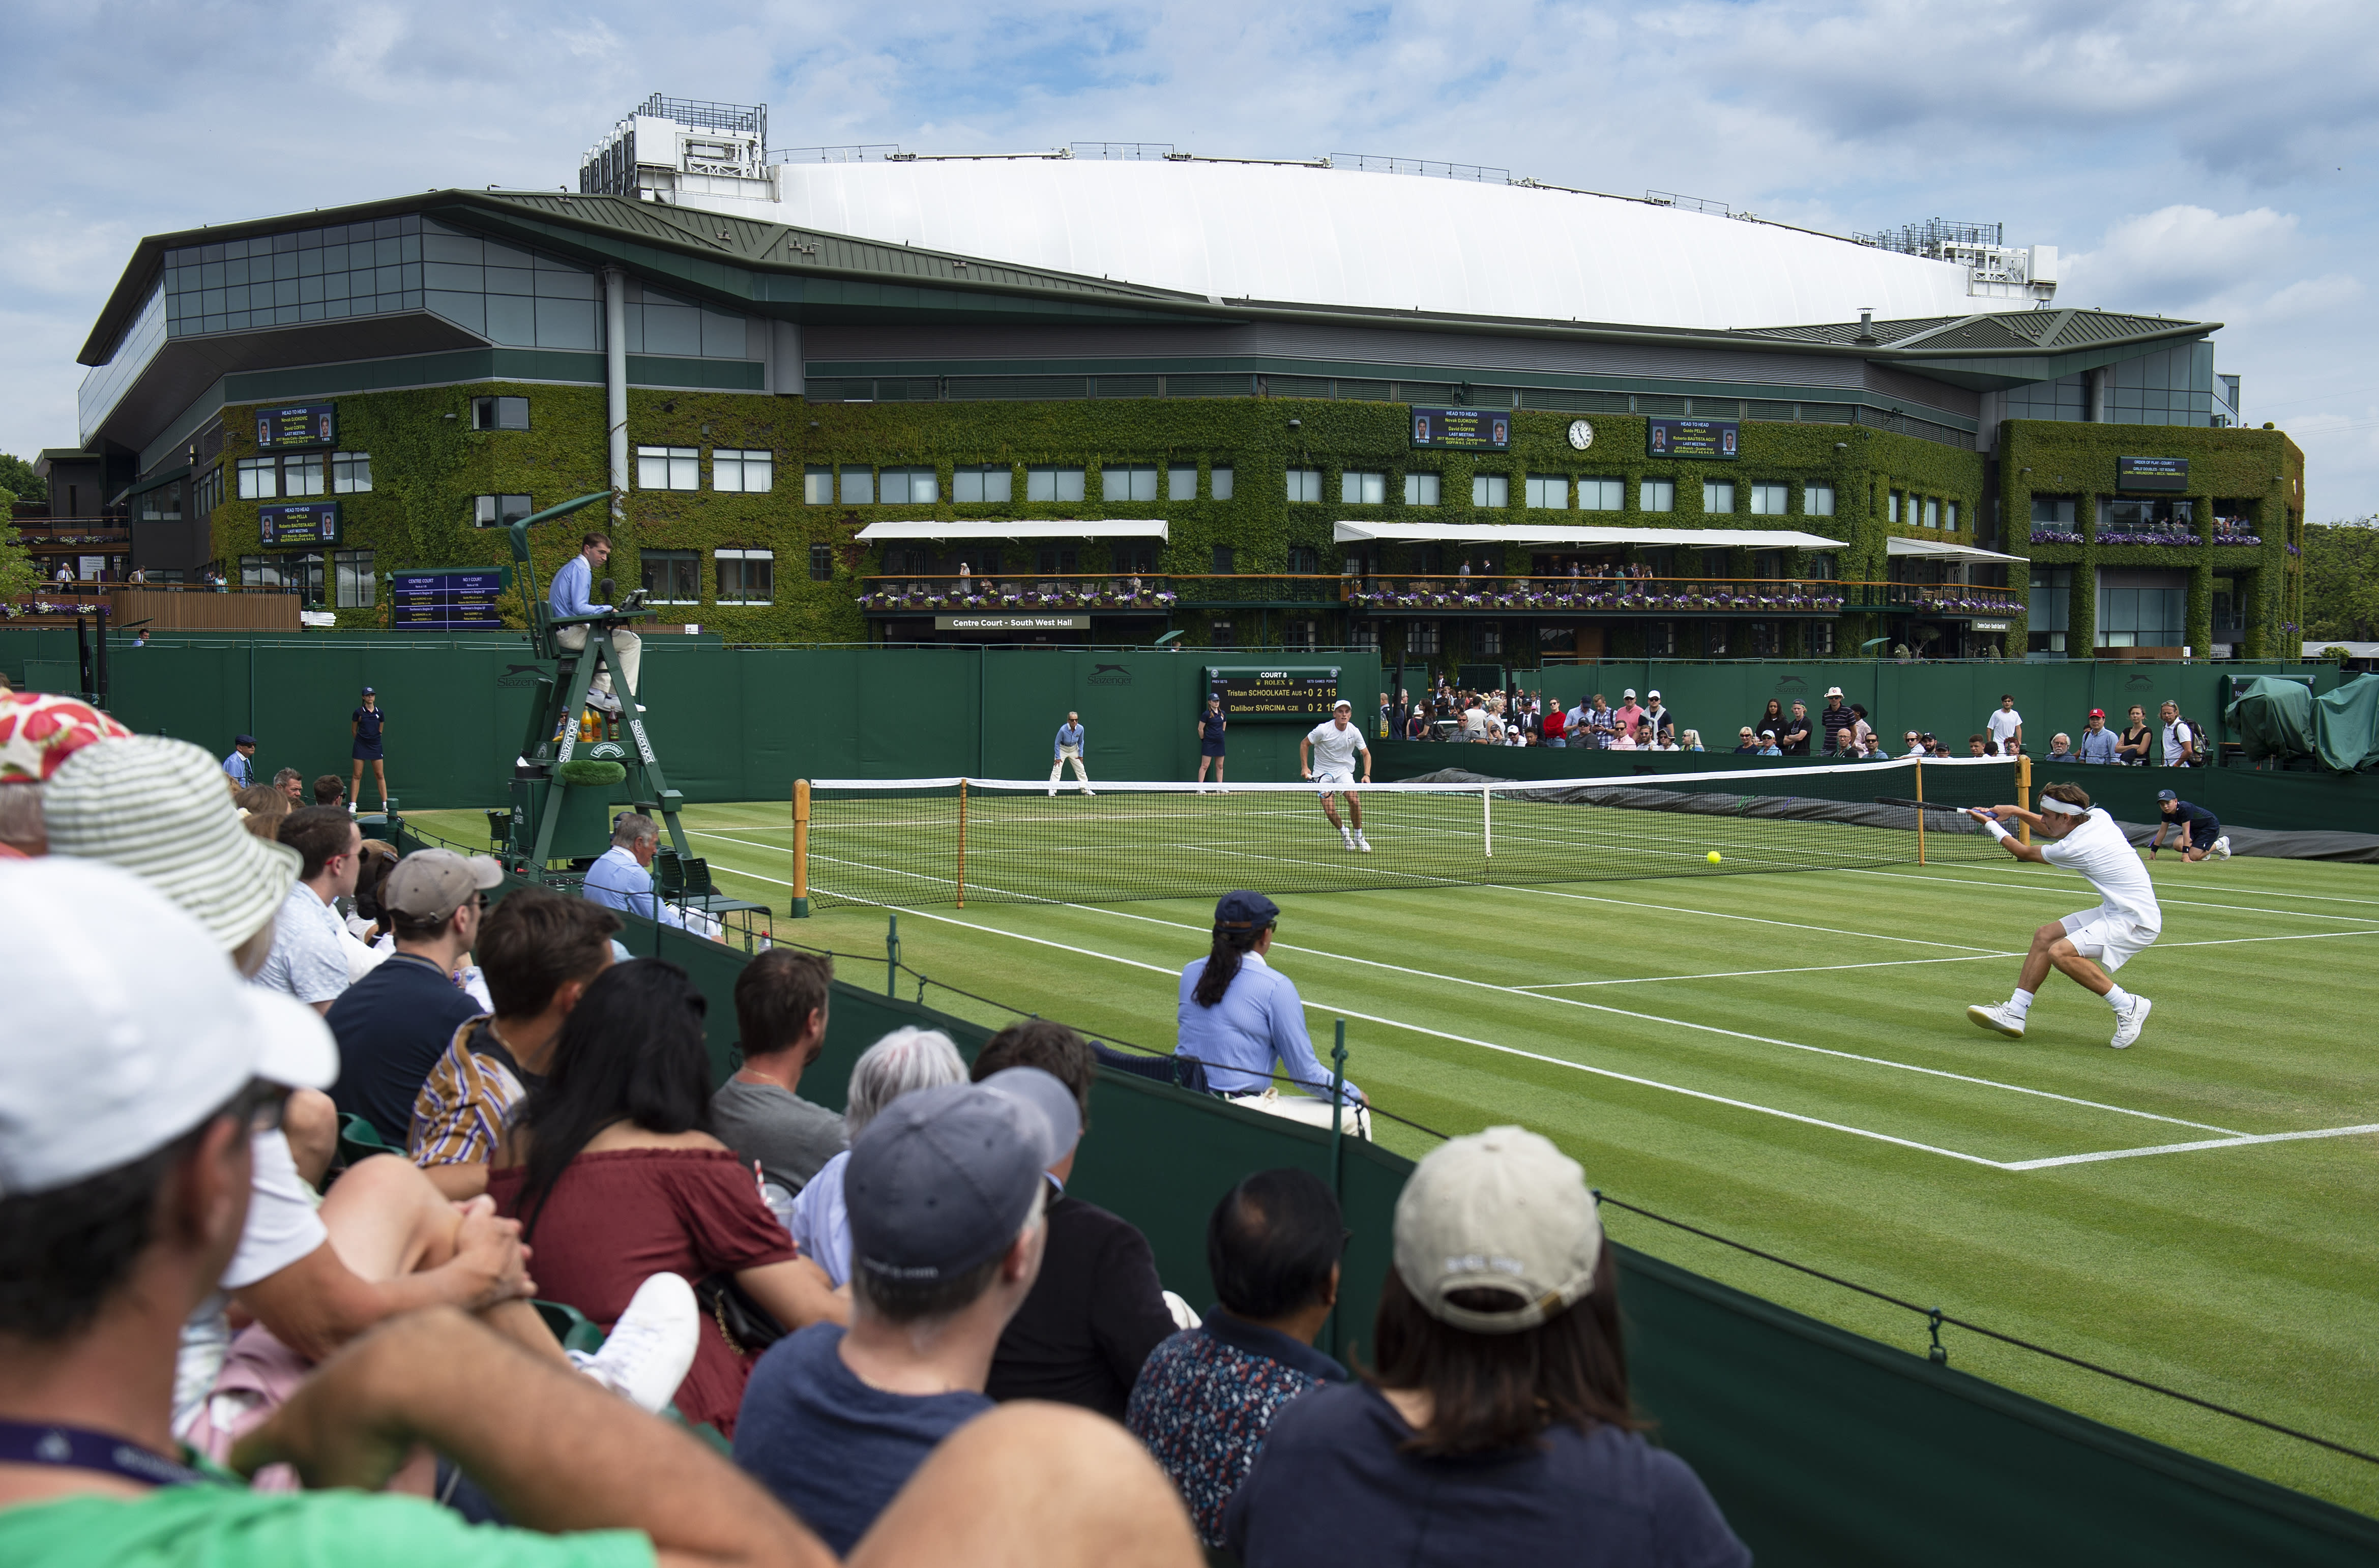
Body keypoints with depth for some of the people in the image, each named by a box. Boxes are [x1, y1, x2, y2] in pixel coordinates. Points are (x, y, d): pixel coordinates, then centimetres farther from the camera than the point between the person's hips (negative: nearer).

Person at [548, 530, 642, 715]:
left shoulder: (569, 568, 22)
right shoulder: (581, 570, -11)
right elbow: (579, 608, -21)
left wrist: (605, 613, 15)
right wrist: (608, 610, -9)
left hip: (561, 635, 10)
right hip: (571, 633, -10)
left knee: (609, 642, 31)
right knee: (632, 641, -10)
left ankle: (598, 691, 14)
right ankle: (625, 698, -10)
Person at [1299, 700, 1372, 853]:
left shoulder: (1354, 732, -8)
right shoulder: (1323, 730, -17)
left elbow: (1366, 754, 2)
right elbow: (1304, 743, -3)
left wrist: (1367, 775, -12)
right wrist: (1305, 767, -9)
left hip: (1344, 771, 2)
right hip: (1323, 773, -2)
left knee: (1355, 800, -21)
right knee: (1330, 811, -13)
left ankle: (1358, 837, -1)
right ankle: (1343, 832, 20)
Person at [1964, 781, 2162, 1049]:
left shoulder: (2074, 849, -21)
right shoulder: (2098, 815, 2)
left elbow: (2024, 852, -1)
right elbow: (2054, 832, 27)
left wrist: (1990, 824, 11)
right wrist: (2018, 812, 18)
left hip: (2135, 922, -10)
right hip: (2117, 911, 10)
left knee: (2061, 953, -25)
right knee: (2045, 936, 10)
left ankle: (2129, 1006, -11)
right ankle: (2015, 1013, 12)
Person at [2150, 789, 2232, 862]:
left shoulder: (2185, 809, -34)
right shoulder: (2166, 812, -10)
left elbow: (2186, 832, -35)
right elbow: (2162, 831, -2)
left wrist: (2185, 854, -36)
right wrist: (2153, 851, -2)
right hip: (2195, 828, 7)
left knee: (2193, 856, -18)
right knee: (2178, 845, -20)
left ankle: (2220, 844, 7)